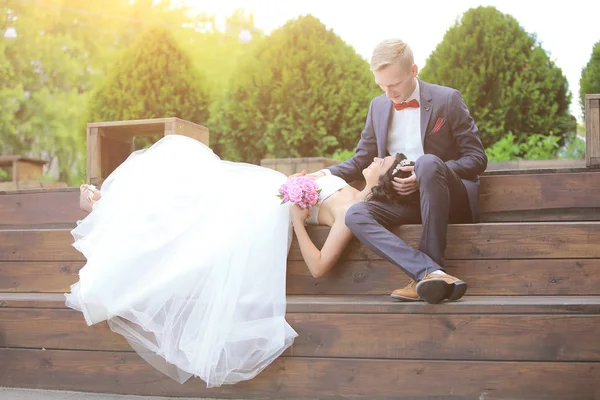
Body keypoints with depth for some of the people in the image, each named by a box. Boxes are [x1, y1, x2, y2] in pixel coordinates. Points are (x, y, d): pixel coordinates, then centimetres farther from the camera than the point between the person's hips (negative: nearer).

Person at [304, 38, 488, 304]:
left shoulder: (447, 99, 0)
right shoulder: (378, 106, 13)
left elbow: (477, 158, -2)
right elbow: (361, 160, 19)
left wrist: (423, 175, -16)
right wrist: (326, 174, -2)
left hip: (450, 199, -4)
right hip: (403, 202, 4)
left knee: (428, 162, -37)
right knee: (355, 215, -26)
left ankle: (424, 276, -36)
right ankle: (433, 274, -44)